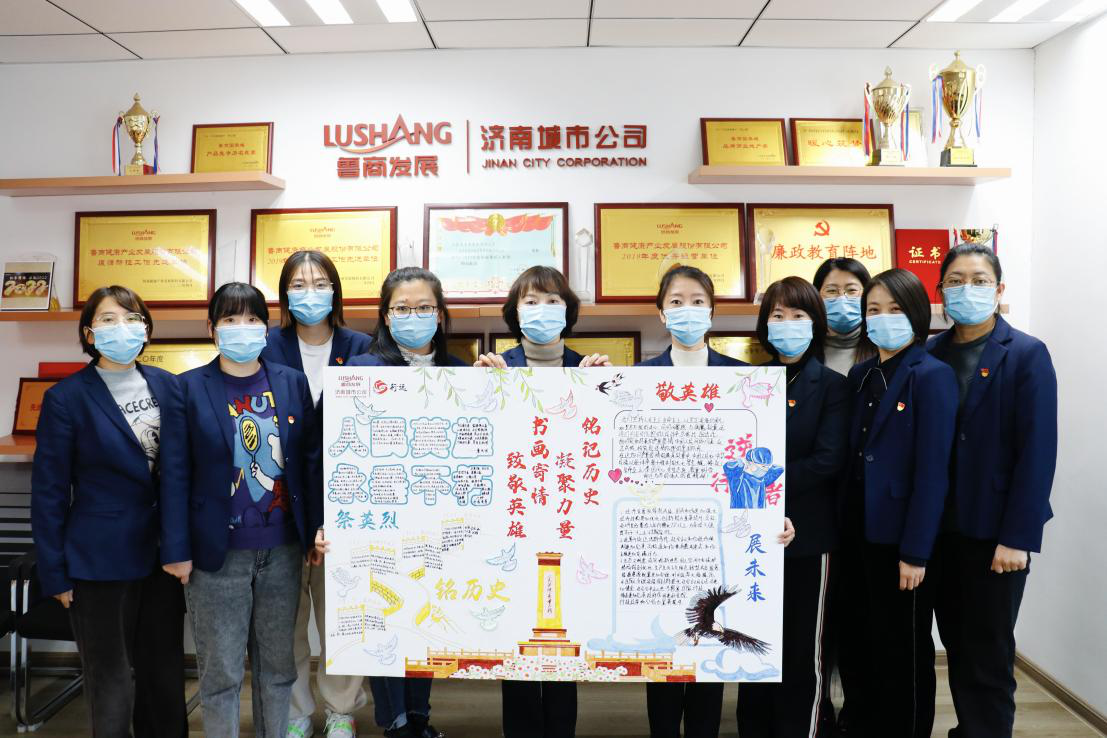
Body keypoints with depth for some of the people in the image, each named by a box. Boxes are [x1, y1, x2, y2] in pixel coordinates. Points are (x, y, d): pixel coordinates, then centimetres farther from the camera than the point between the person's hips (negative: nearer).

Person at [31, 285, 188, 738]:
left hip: (163, 553, 4)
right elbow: (49, 492, -5)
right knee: (111, 682, 10)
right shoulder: (66, 398, -7)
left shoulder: (168, 386, 3)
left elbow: (181, 467, 6)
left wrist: (181, 545, 3)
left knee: (165, 672, 15)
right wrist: (55, 573, -5)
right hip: (99, 561, -3)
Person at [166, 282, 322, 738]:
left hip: (282, 549, 2)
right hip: (217, 550, -2)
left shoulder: (293, 382, 4)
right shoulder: (190, 387, -3)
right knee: (220, 671, 9)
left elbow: (311, 459, 5)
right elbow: (178, 473, -4)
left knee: (278, 664, 15)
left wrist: (318, 526, 0)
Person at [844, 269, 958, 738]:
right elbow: (853, 457, 9)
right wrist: (848, 529, 3)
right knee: (873, 642, 18)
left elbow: (933, 471, -16)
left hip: (904, 539, -6)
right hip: (865, 533, 6)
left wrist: (915, 551, -17)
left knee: (907, 650, 9)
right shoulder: (860, 375, 8)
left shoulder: (933, 376, -12)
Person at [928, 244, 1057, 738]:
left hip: (995, 532, -4)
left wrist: (1017, 537, -14)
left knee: (989, 654, 6)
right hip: (941, 527, 4)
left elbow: (1037, 451, -10)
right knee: (957, 644, 15)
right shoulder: (930, 355, 4)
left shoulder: (1026, 355, -6)